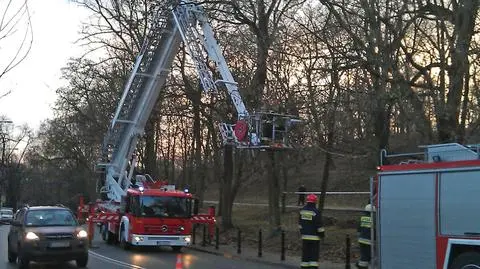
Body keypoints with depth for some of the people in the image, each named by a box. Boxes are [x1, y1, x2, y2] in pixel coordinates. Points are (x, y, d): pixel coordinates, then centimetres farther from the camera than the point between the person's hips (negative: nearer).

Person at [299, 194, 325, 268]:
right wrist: (322, 233, -3)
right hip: (314, 236, -6)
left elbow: (300, 222, 14)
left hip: (305, 235, 6)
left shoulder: (302, 210, 5)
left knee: (305, 252, 10)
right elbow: (319, 224, -13)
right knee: (314, 252, -1)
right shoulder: (315, 212, -15)